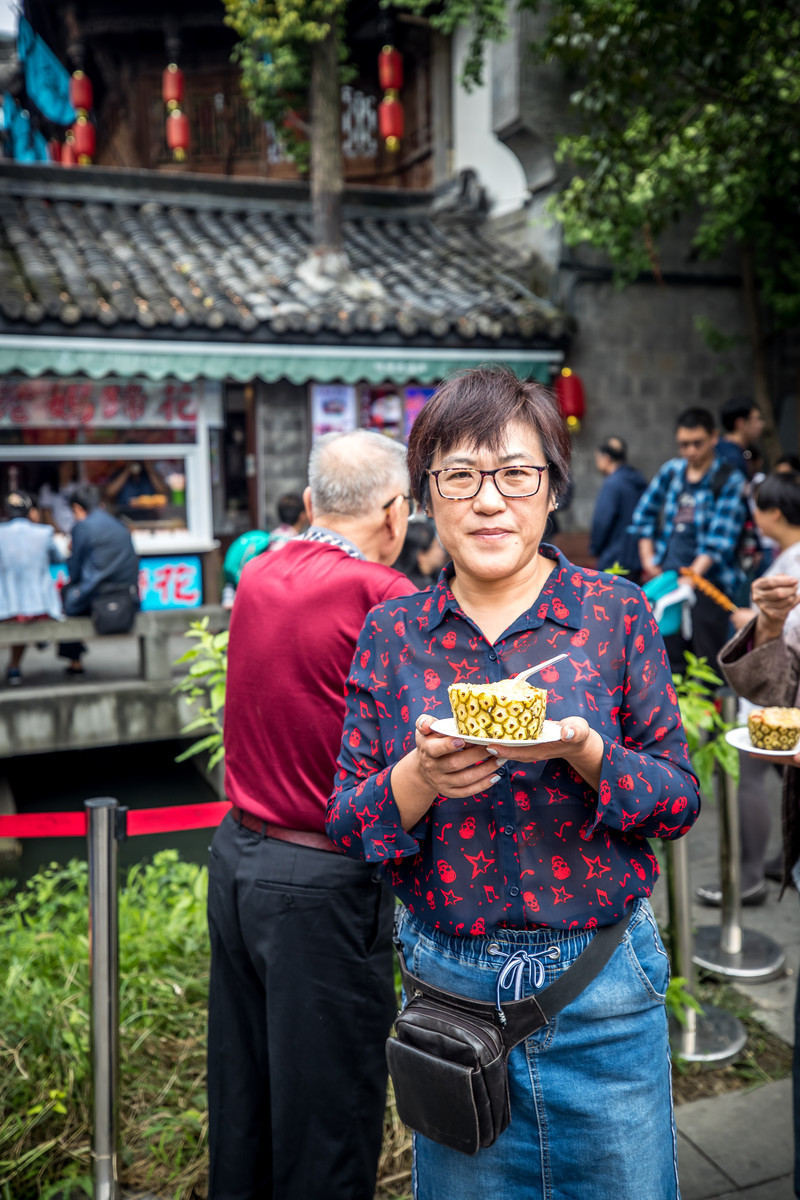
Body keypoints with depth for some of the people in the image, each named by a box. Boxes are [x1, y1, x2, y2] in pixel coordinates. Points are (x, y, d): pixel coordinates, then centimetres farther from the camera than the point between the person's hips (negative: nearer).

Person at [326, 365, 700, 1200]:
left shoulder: (615, 613, -6)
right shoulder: (391, 633, -3)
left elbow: (680, 800, -4)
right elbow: (347, 821, -2)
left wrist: (584, 752, -24)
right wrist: (419, 776, -22)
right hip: (448, 979, 1)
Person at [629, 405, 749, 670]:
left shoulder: (730, 480, -5)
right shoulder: (671, 470, 10)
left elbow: (720, 540, -13)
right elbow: (644, 514, 18)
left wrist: (692, 575, -22)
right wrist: (648, 560, 8)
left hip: (708, 578, -5)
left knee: (708, 662, -5)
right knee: (671, 660, 8)